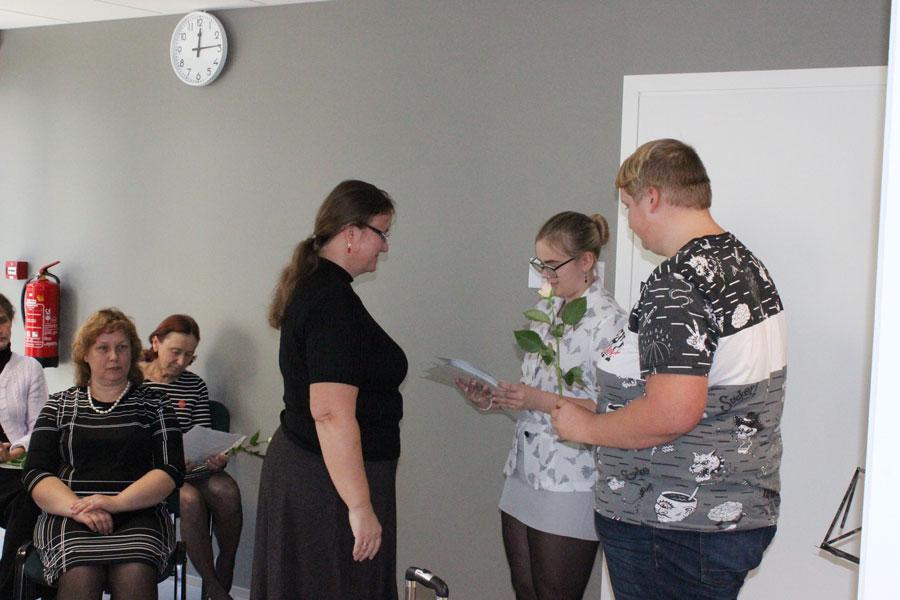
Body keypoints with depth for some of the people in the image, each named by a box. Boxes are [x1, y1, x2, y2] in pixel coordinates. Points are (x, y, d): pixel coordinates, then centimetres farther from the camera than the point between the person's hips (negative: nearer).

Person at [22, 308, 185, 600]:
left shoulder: (154, 404, 13)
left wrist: (117, 502, -15)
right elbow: (36, 473, 6)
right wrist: (78, 507, -14)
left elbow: (171, 470, 2)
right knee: (81, 575, -32)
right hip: (69, 516, 1)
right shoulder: (59, 405, 17)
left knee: (135, 575, -33)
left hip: (138, 512, 0)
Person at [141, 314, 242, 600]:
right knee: (189, 497, -33)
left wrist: (217, 458, -15)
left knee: (226, 489, -27)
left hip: (189, 466, 4)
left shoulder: (195, 386, 12)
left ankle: (225, 574, -8)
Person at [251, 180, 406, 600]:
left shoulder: (309, 286, 11)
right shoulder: (334, 303, -20)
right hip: (328, 483, -10)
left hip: (295, 457, 10)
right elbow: (332, 414, -27)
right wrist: (361, 507, -26)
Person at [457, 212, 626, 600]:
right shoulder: (545, 310, 12)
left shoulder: (609, 322, -13)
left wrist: (540, 401, -24)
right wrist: (494, 400, 1)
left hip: (570, 490, -8)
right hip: (523, 478, 8)